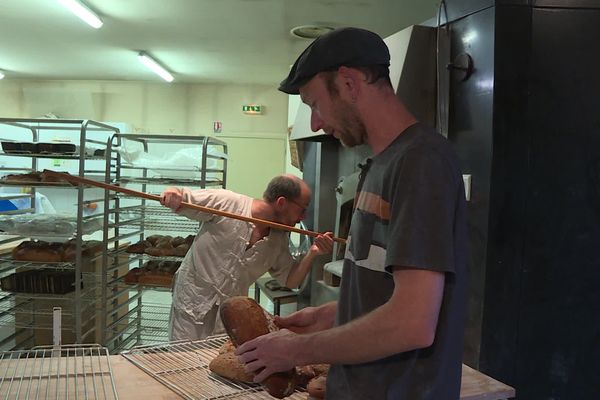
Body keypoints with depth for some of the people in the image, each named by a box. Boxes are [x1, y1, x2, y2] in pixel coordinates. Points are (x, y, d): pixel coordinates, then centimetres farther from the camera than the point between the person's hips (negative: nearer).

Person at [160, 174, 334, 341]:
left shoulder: (280, 240, 0)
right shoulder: (224, 202, -18)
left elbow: (290, 281, 3)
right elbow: (179, 199, -12)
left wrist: (312, 254, -13)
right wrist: (172, 193, -36)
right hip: (193, 303, -4)